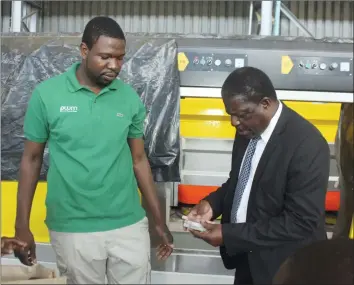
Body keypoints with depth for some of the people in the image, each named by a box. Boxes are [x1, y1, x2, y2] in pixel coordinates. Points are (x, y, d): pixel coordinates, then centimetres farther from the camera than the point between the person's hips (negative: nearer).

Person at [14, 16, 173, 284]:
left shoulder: (130, 98, 1)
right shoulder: (47, 94, -6)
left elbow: (139, 160, 8)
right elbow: (32, 160, 1)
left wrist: (160, 221, 8)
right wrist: (22, 226, 0)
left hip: (129, 225, 2)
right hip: (72, 229, -2)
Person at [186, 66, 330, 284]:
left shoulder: (307, 144, -25)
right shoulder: (247, 130, -2)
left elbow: (301, 223, -25)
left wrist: (229, 234, -25)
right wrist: (212, 203, -6)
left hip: (283, 267, -6)